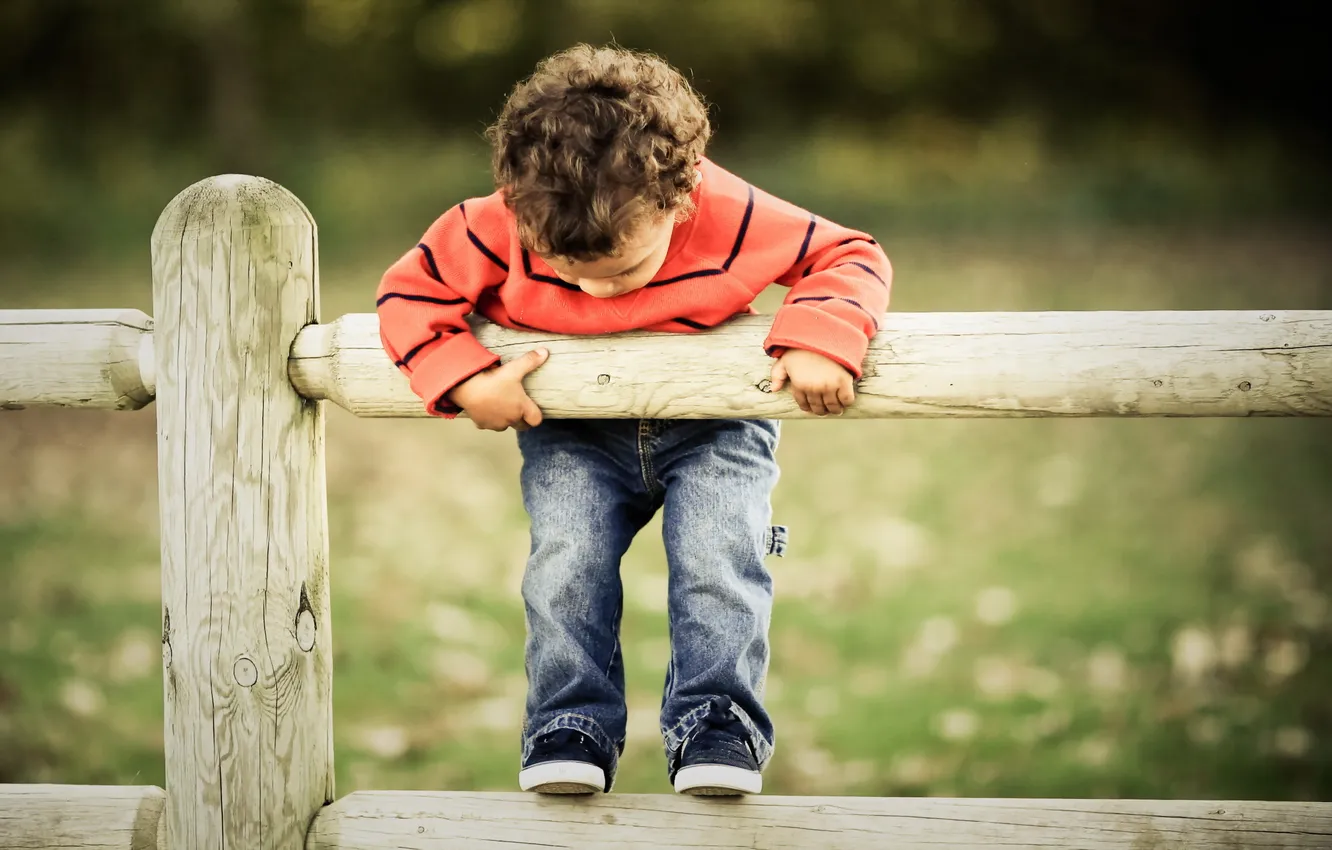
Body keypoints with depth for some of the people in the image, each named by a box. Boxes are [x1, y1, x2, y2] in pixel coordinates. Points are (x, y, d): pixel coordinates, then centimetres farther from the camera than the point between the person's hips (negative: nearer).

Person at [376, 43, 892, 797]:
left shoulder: (733, 219, -28)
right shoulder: (503, 228, -26)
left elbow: (851, 257, -17)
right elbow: (410, 291, -13)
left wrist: (820, 340, -36)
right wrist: (465, 379, -27)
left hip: (713, 428, -1)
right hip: (574, 434, 1)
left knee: (719, 554, -21)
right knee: (565, 558, -18)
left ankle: (717, 722, -9)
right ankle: (572, 728, -4)